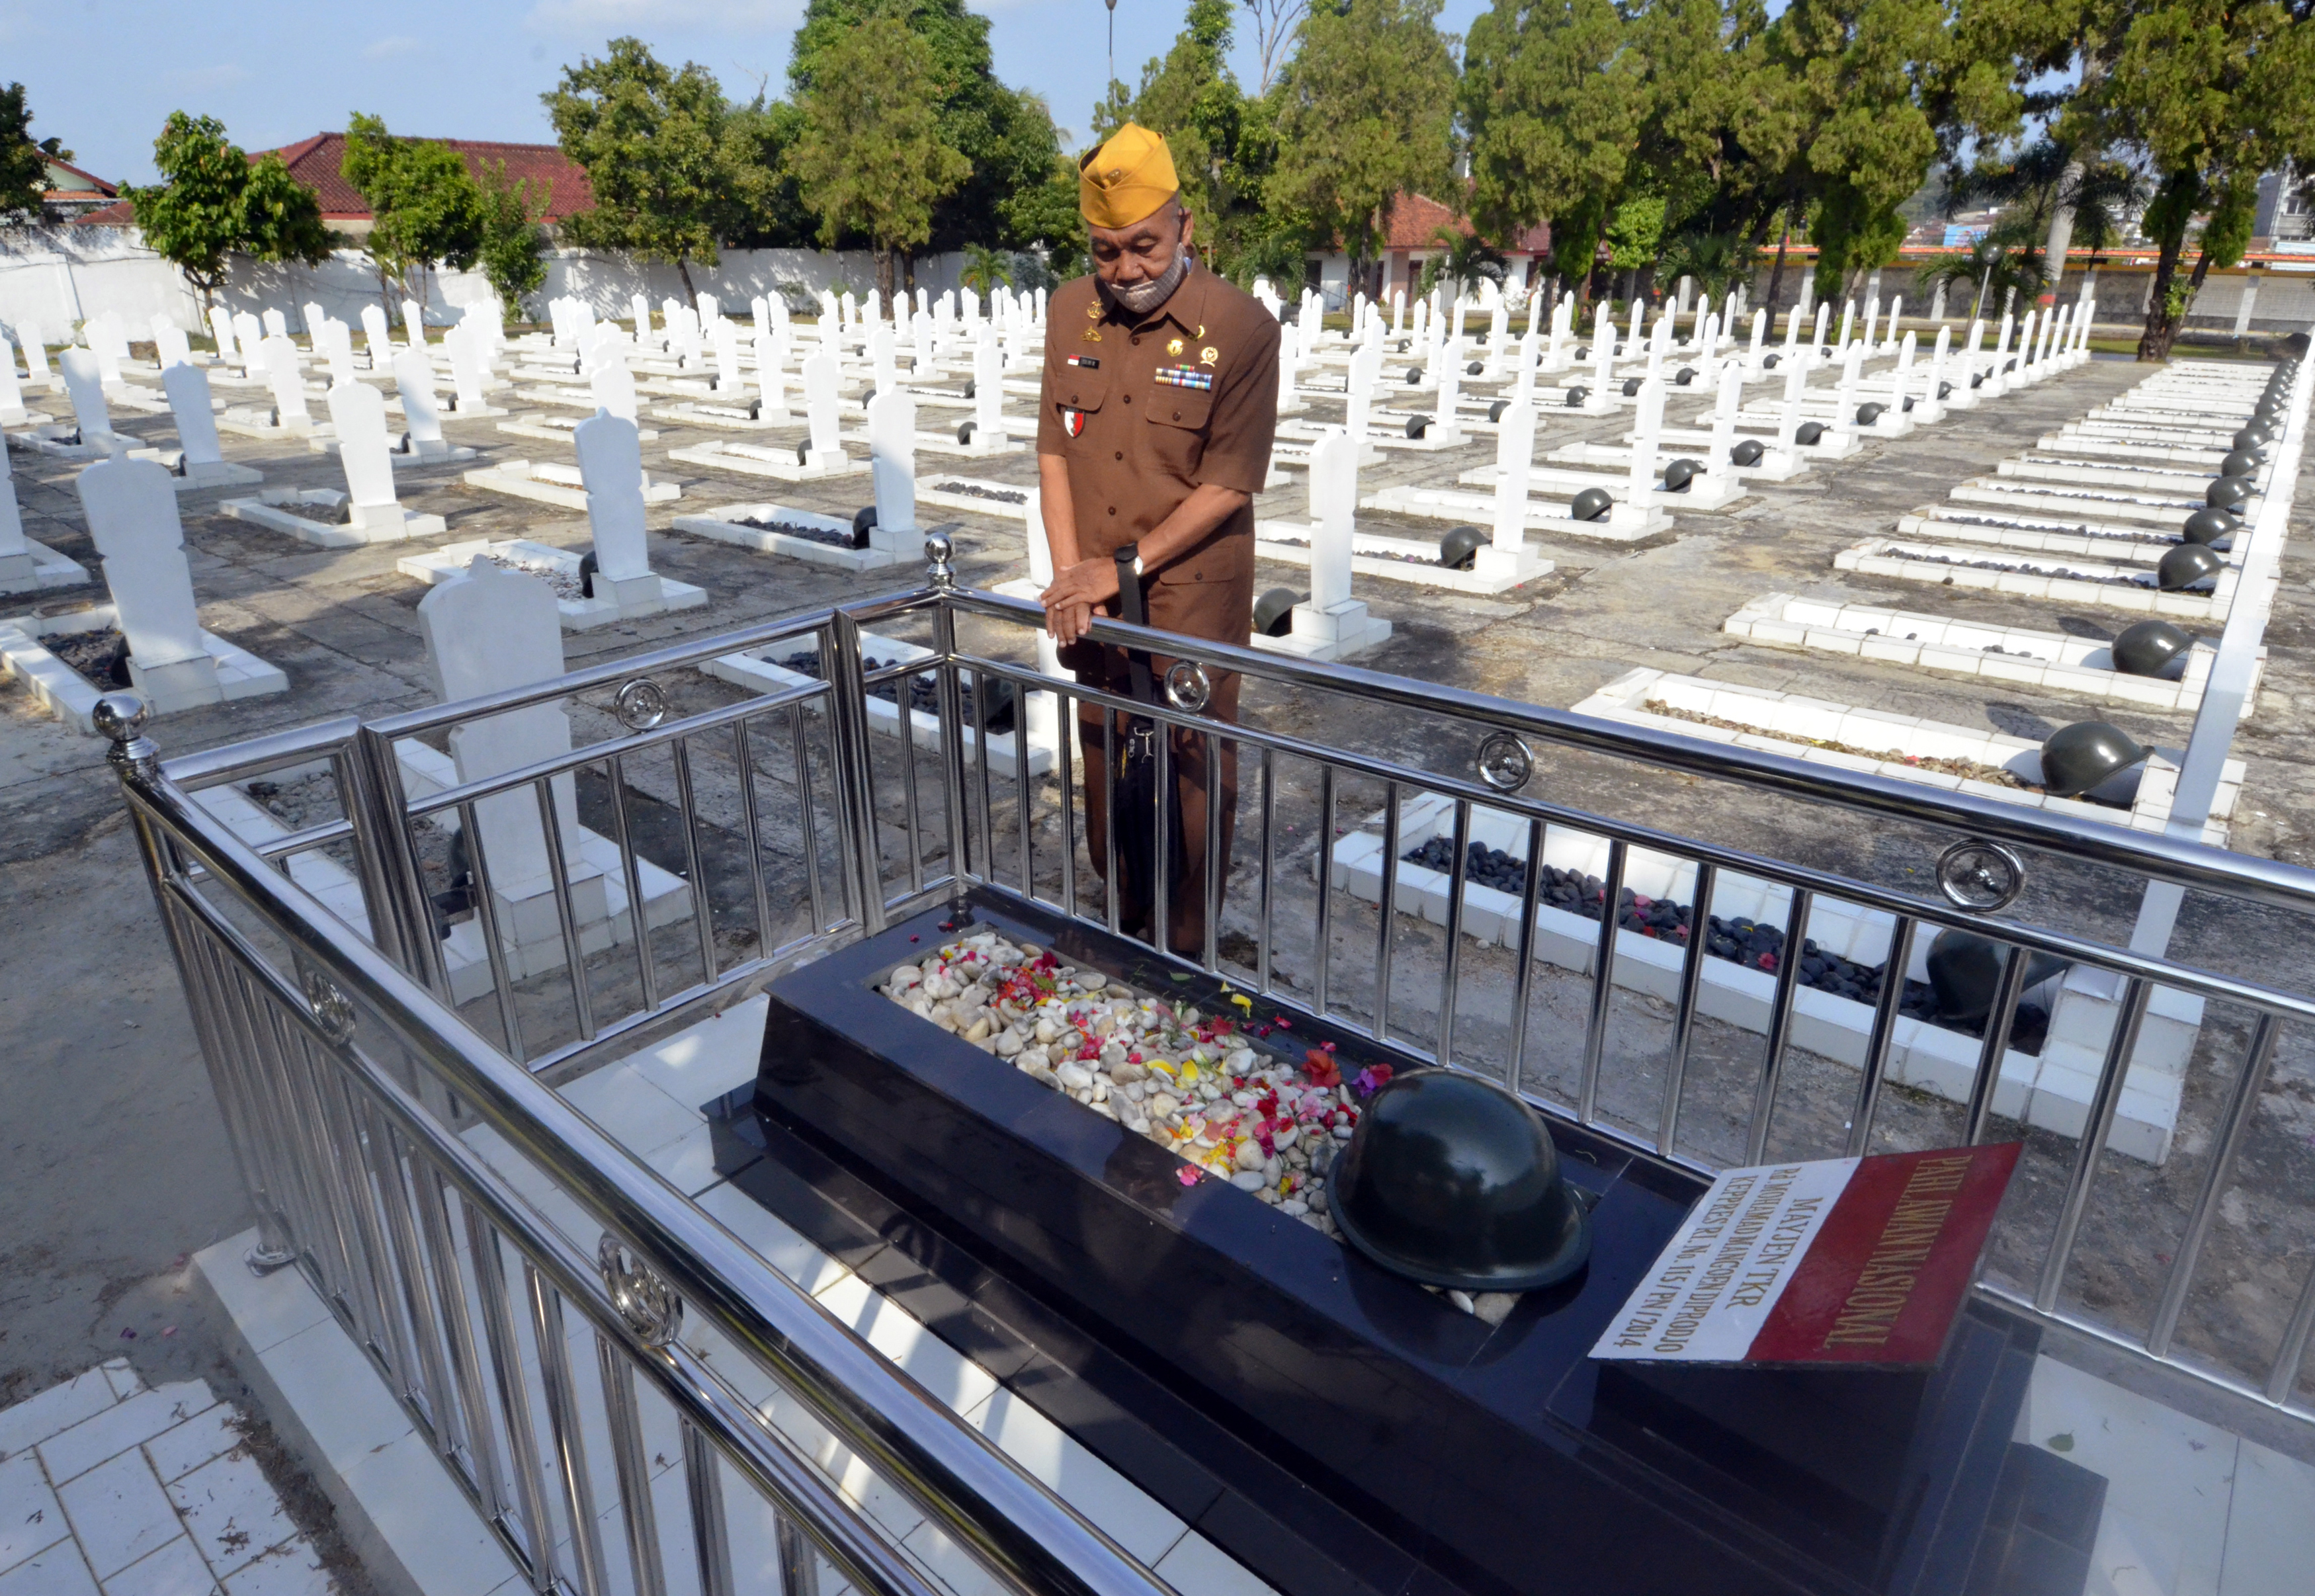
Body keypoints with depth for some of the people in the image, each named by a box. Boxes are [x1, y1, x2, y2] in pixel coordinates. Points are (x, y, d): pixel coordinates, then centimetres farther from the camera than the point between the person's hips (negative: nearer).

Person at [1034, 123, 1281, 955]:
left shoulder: (1241, 326, -12)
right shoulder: (1070, 310, 3)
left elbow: (1229, 484, -13)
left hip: (1191, 601, -4)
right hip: (1095, 603, 5)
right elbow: (1053, 449, 4)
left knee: (1194, 782, 6)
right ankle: (1121, 930, 36)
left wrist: (1125, 566, -15)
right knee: (1105, 765, 15)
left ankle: (1186, 955, 25)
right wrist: (1071, 575, -7)